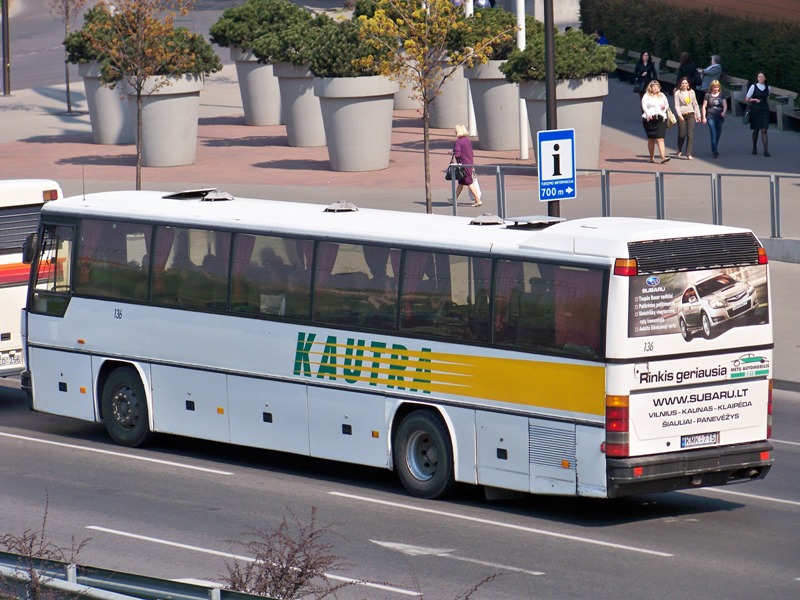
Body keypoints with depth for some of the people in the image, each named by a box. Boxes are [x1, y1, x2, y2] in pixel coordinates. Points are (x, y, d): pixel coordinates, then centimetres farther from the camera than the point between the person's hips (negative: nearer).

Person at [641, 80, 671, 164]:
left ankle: (663, 157, -20)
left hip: (661, 118, 1)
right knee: (651, 139, 7)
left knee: (660, 138, -10)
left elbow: (667, 104, 24)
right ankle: (651, 157, 18)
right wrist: (648, 114, -26)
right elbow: (644, 106, -8)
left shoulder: (662, 95, 16)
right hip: (649, 119, -1)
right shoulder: (646, 96, 4)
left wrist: (665, 107, 0)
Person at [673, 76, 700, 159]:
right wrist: (679, 115, -20)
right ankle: (679, 150, 30)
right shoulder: (677, 93, -2)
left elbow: (695, 104, 13)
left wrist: (698, 115, 11)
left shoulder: (691, 92, 9)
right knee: (682, 134, 3)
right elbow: (676, 105, -7)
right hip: (681, 115, -2)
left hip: (690, 114, 2)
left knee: (690, 134, -7)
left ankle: (689, 154, -8)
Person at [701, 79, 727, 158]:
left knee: (718, 134, 11)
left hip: (719, 117, 3)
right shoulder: (708, 95, 1)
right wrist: (704, 117, -4)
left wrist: (724, 112, -17)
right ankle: (715, 152, -13)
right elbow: (704, 107, 2)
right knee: (713, 134, -11)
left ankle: (715, 150, 28)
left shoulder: (721, 95, 8)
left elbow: (725, 105, 4)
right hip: (711, 117, -3)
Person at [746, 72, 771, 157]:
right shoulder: (753, 87, -2)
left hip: (764, 111, 1)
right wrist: (755, 100, -15)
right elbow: (747, 99, 1)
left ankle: (766, 150, -13)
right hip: (755, 111, -1)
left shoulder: (767, 88, 6)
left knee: (764, 130, -8)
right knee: (755, 130, 8)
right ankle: (754, 148, 29)